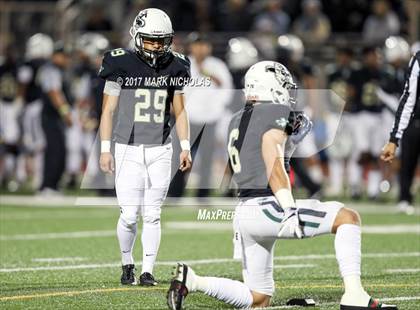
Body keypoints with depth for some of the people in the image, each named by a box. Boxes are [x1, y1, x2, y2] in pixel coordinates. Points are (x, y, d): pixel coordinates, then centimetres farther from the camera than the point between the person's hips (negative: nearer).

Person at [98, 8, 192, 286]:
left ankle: (148, 271, 9)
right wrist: (105, 149, -5)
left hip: (160, 150, 2)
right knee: (130, 215, -6)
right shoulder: (122, 65, -6)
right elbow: (108, 109, -1)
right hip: (128, 149, -2)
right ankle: (127, 262, 18)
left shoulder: (174, 67, 4)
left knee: (152, 214, 2)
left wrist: (186, 147, 4)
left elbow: (180, 111, 12)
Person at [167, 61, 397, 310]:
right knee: (348, 218, 0)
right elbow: (274, 168, -16)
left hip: (243, 212, 8)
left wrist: (292, 137, 23)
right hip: (267, 209, -8)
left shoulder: (237, 122, 20)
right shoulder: (275, 113, -5)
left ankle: (191, 281, 1)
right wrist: (290, 210, -23)